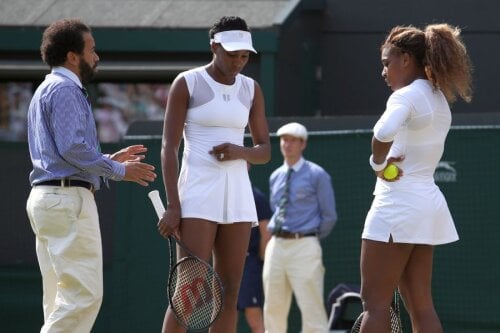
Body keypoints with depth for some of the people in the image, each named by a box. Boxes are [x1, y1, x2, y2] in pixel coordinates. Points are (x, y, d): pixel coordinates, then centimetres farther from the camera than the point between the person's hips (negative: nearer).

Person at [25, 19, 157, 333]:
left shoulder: (48, 90, 23)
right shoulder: (65, 90, -9)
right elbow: (72, 148, -19)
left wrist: (110, 160, 21)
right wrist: (119, 171, -9)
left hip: (45, 197, 11)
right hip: (68, 199, -11)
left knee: (63, 299, 9)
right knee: (84, 293, -13)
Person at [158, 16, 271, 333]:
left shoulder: (251, 89, 11)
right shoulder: (187, 83, -3)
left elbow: (265, 151, 13)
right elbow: (169, 148, -6)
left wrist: (240, 152, -10)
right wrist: (172, 205, -14)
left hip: (237, 196, 5)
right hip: (198, 196, -5)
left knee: (229, 294, 2)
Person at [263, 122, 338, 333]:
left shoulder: (317, 175, -1)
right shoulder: (275, 177, 16)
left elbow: (329, 216, -1)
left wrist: (313, 239, 4)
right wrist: (279, 237, 15)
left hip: (304, 246, -6)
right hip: (276, 245, 6)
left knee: (312, 308, -11)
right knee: (273, 308, 7)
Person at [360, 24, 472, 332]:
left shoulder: (407, 96, -14)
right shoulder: (438, 99, 14)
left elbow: (384, 132, -35)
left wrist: (377, 162, -19)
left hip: (398, 203, -9)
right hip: (427, 200, 9)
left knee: (375, 303, -5)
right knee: (421, 305, 8)